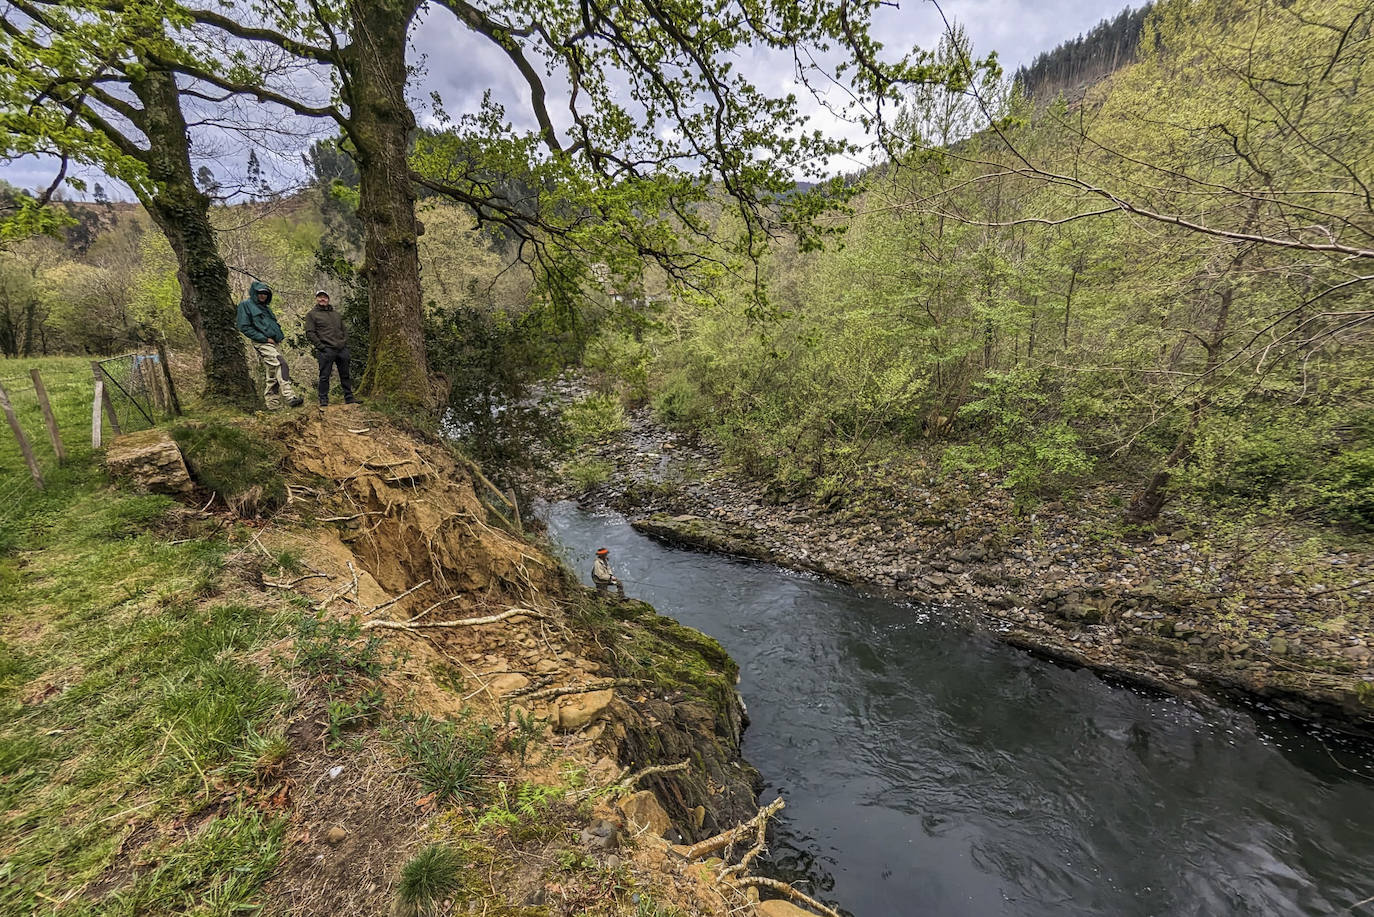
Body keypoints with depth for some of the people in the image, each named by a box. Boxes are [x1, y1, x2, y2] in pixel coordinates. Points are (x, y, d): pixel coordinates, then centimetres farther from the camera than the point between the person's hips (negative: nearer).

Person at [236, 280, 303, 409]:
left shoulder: (265, 307, 26)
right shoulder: (245, 305, 3)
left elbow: (274, 325, 32)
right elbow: (244, 327, -6)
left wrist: (279, 336, 10)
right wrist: (264, 338, -12)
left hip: (273, 344, 8)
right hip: (262, 344, -8)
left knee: (272, 376, 5)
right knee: (281, 365, -26)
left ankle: (272, 405, 7)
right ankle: (290, 397, -36)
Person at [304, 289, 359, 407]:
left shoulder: (336, 315, 24)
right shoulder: (311, 314, 8)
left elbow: (344, 331, 25)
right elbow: (310, 333, -1)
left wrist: (345, 343, 8)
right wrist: (320, 346, -11)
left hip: (342, 349, 5)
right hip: (326, 351, -4)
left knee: (345, 375, 7)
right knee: (324, 376, -5)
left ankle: (349, 398, 13)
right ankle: (323, 400, 0)